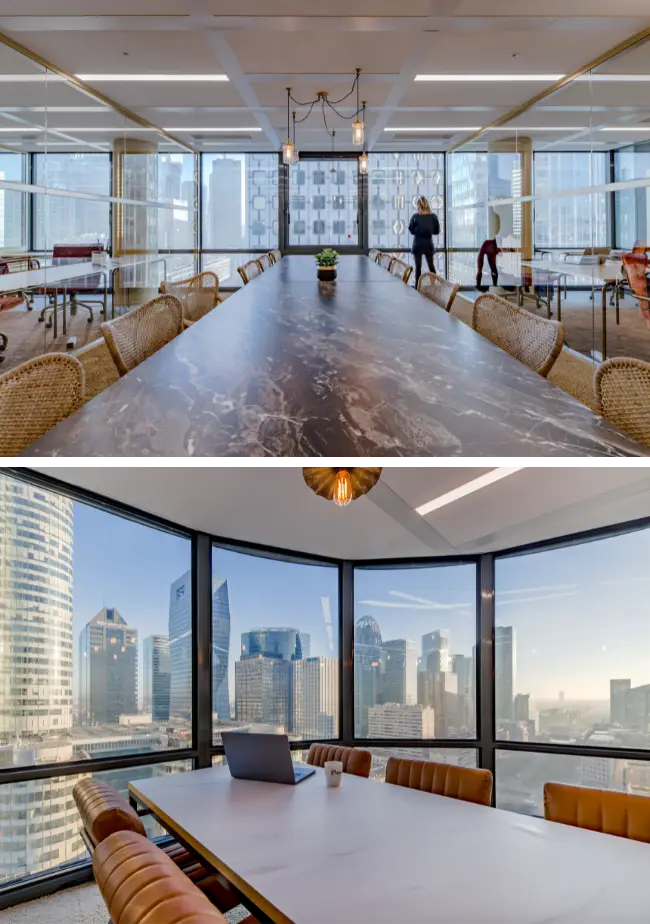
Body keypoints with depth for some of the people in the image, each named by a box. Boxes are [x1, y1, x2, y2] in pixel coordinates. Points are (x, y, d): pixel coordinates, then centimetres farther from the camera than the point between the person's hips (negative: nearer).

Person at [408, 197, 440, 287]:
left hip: (417, 245, -2)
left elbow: (411, 230, -1)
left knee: (418, 267, 5)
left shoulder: (415, 217, -10)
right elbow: (437, 231, 2)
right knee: (431, 267, 13)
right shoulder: (433, 216, -6)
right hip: (428, 245, 2)